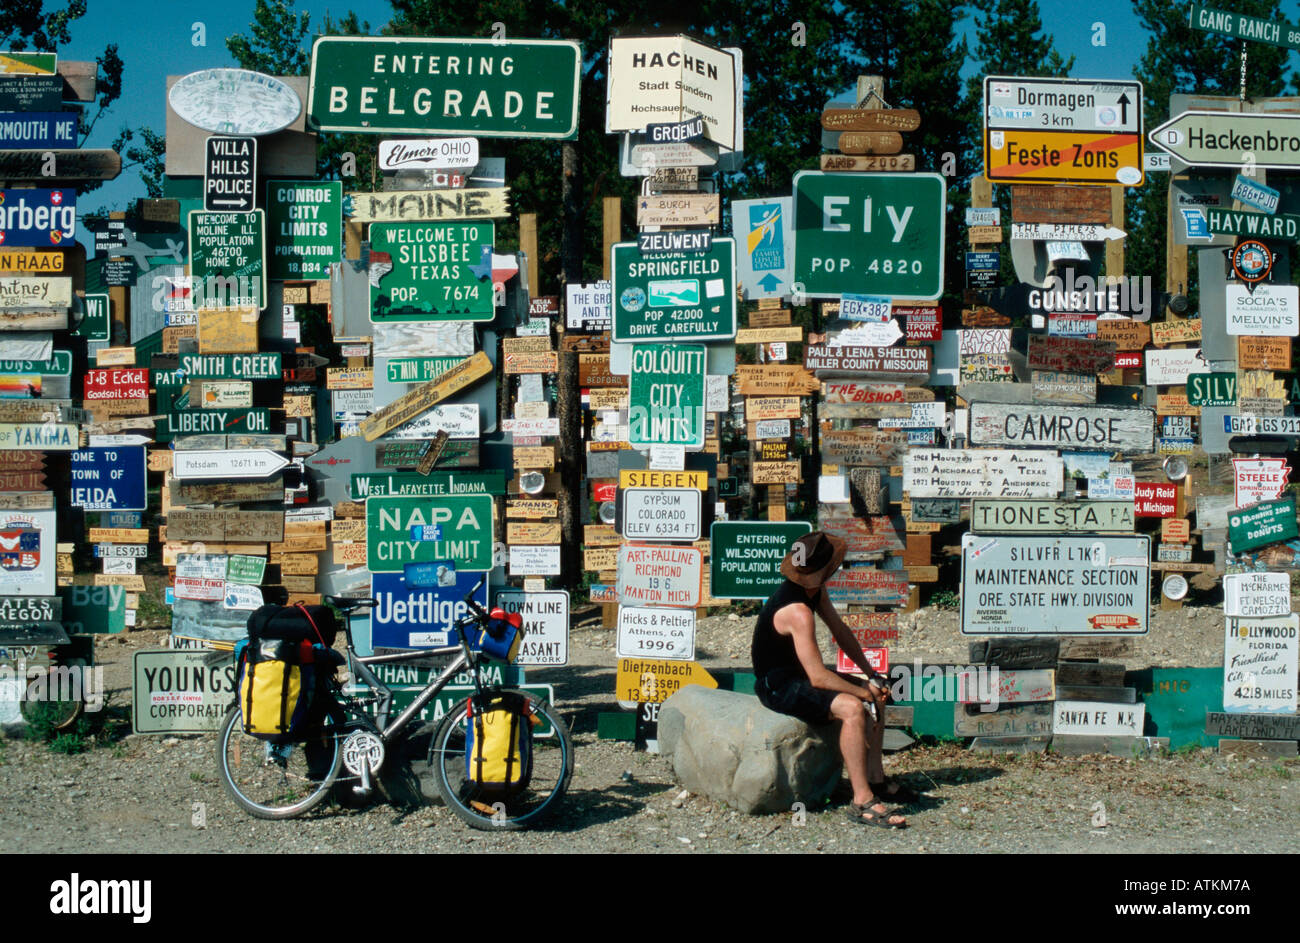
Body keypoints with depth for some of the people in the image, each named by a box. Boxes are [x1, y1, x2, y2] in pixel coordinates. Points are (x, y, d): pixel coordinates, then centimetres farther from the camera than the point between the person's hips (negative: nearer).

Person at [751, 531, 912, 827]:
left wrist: (872, 676, 7)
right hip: (777, 686, -11)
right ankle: (862, 801, -27)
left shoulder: (817, 590, 0)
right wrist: (864, 692, -21)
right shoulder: (797, 611, -30)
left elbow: (841, 631, 13)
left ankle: (875, 778, 17)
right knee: (852, 707, -29)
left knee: (877, 694, 11)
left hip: (797, 675, 11)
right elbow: (818, 677, -31)